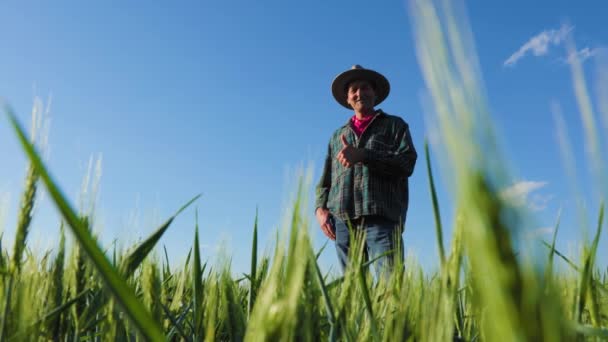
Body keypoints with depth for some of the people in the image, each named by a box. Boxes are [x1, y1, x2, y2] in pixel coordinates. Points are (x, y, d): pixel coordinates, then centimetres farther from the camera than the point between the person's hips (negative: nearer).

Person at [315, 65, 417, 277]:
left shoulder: (394, 125, 18)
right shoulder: (338, 136, 27)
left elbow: (407, 162, 1)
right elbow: (325, 180, 24)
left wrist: (363, 155, -9)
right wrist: (320, 208, 5)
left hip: (381, 218, -3)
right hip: (342, 220, 3)